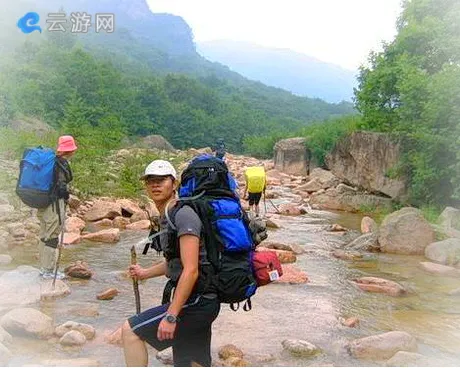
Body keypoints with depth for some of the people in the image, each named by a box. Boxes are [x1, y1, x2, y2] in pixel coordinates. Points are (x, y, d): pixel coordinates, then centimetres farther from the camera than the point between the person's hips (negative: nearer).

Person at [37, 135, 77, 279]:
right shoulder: (62, 164, -16)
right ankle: (48, 271, 7)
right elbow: (60, 186, -19)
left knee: (44, 236, 16)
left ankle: (44, 267, 27)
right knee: (52, 237, -1)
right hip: (55, 203, -9)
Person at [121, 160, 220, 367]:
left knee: (130, 330, -8)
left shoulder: (183, 214, -17)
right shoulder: (166, 217, 14)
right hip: (200, 302, 10)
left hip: (197, 301, -10)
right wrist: (146, 273, 24)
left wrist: (170, 316, -25)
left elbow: (191, 270, -24)